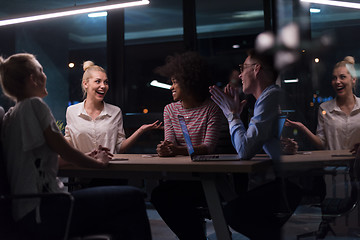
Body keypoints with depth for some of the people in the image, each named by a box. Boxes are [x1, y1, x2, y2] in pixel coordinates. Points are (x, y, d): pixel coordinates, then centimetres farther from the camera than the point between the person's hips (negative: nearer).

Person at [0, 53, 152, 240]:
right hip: (40, 212, -10)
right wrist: (99, 163, 7)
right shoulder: (34, 105, -10)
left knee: (123, 222, 12)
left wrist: (87, 157, 19)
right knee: (133, 198, -10)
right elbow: (65, 151, -11)